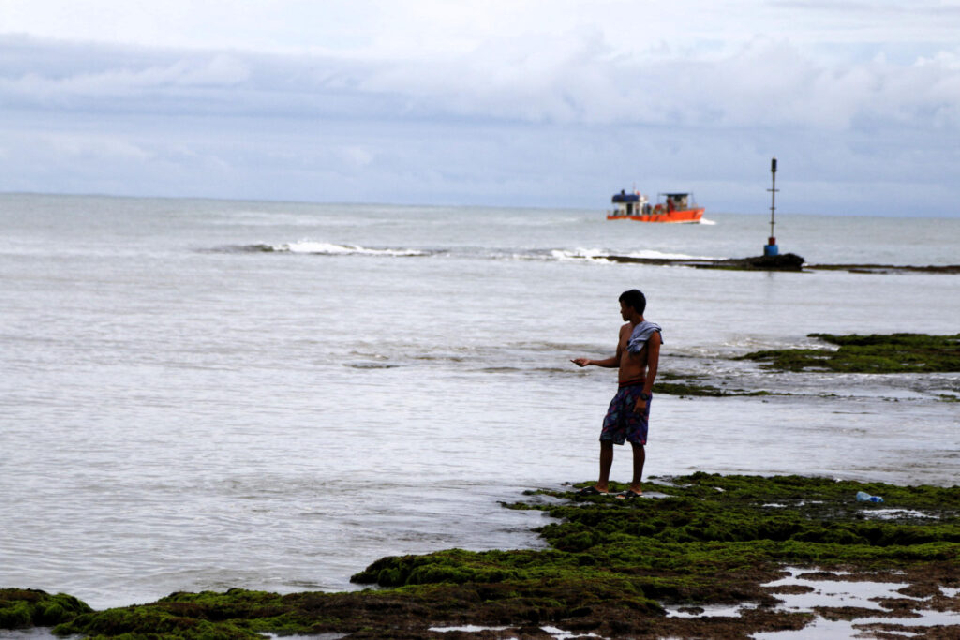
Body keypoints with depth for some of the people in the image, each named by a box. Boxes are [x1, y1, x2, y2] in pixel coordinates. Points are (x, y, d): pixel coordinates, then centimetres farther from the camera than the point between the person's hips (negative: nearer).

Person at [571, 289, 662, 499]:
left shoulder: (651, 334, -8)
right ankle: (602, 485, 9)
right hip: (622, 389, 8)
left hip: (638, 389, -8)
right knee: (606, 436, 4)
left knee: (636, 440, -4)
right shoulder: (625, 330, 17)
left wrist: (643, 397, -20)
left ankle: (636, 486, 4)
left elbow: (653, 368, -13)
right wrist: (591, 362, 16)